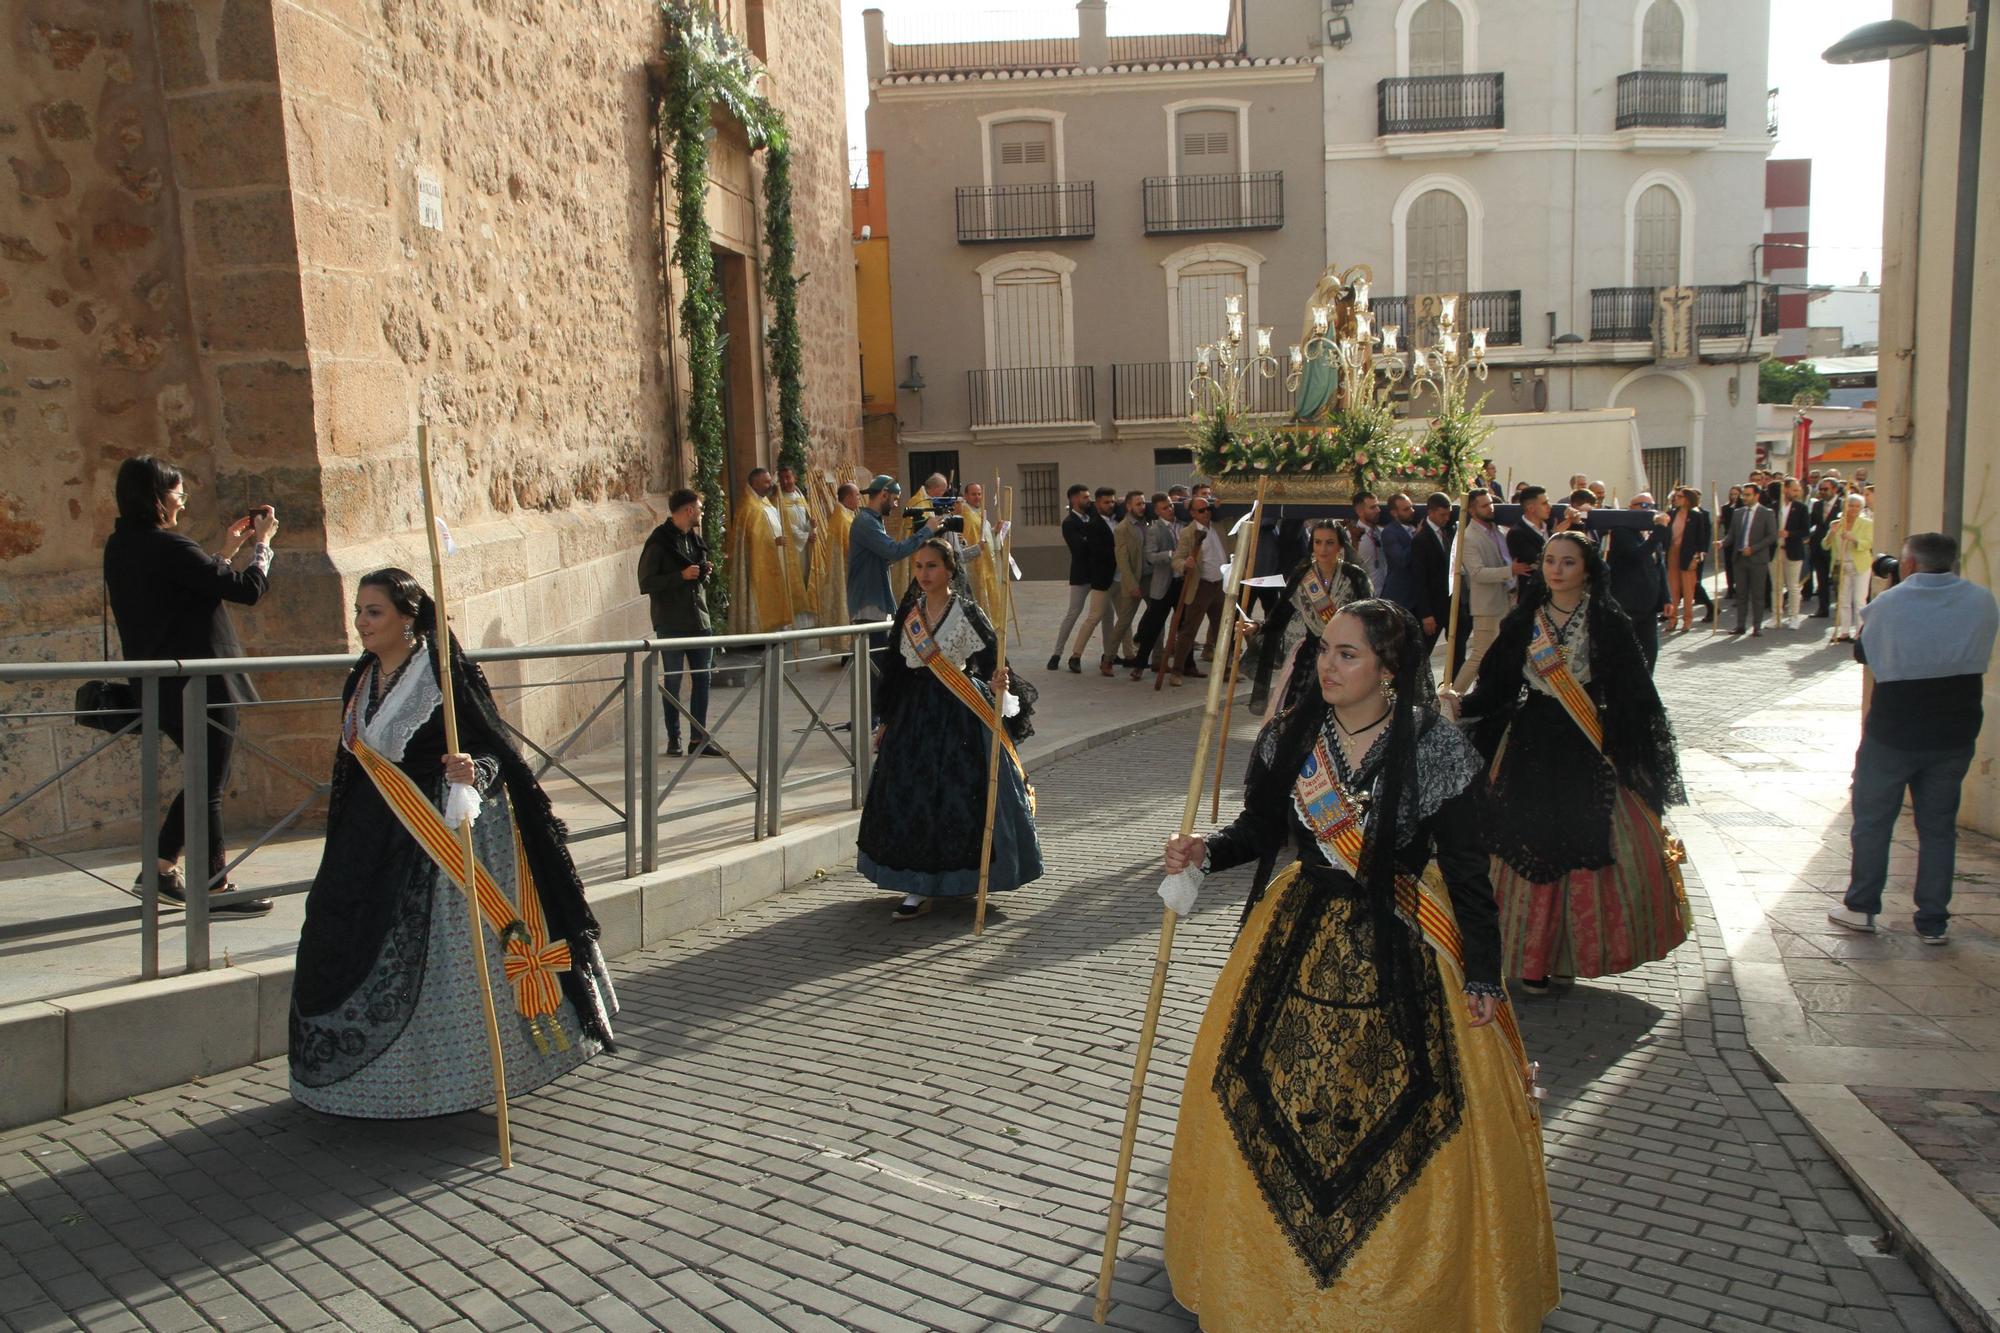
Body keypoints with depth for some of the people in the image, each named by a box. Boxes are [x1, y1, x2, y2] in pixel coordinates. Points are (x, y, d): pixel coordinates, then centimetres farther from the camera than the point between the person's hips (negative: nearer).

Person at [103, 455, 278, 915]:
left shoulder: (121, 547, 9)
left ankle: (162, 867, 26)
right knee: (209, 786, 1)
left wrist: (228, 550, 20)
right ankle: (215, 889, 9)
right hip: (199, 685, -9)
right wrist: (262, 542, -2)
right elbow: (248, 589, -17)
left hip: (163, 687, 9)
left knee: (206, 778, 21)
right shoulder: (167, 546, -19)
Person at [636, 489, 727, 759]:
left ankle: (699, 738, 12)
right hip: (672, 623, -6)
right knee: (672, 682, 2)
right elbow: (646, 583, -14)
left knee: (702, 679, 6)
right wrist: (682, 575, -19)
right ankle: (673, 738, 12)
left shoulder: (695, 539, 13)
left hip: (699, 620, 7)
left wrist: (705, 573, 1)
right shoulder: (659, 543, -10)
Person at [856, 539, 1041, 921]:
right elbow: (895, 668, 11)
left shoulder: (966, 612, -6)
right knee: (910, 795, 2)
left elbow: (991, 660, -12)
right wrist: (886, 720, 13)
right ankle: (919, 886, 10)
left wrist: (998, 687, -35)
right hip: (914, 713, 5)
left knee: (962, 793, 0)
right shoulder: (908, 613, 7)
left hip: (959, 715, -4)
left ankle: (971, 876, 19)